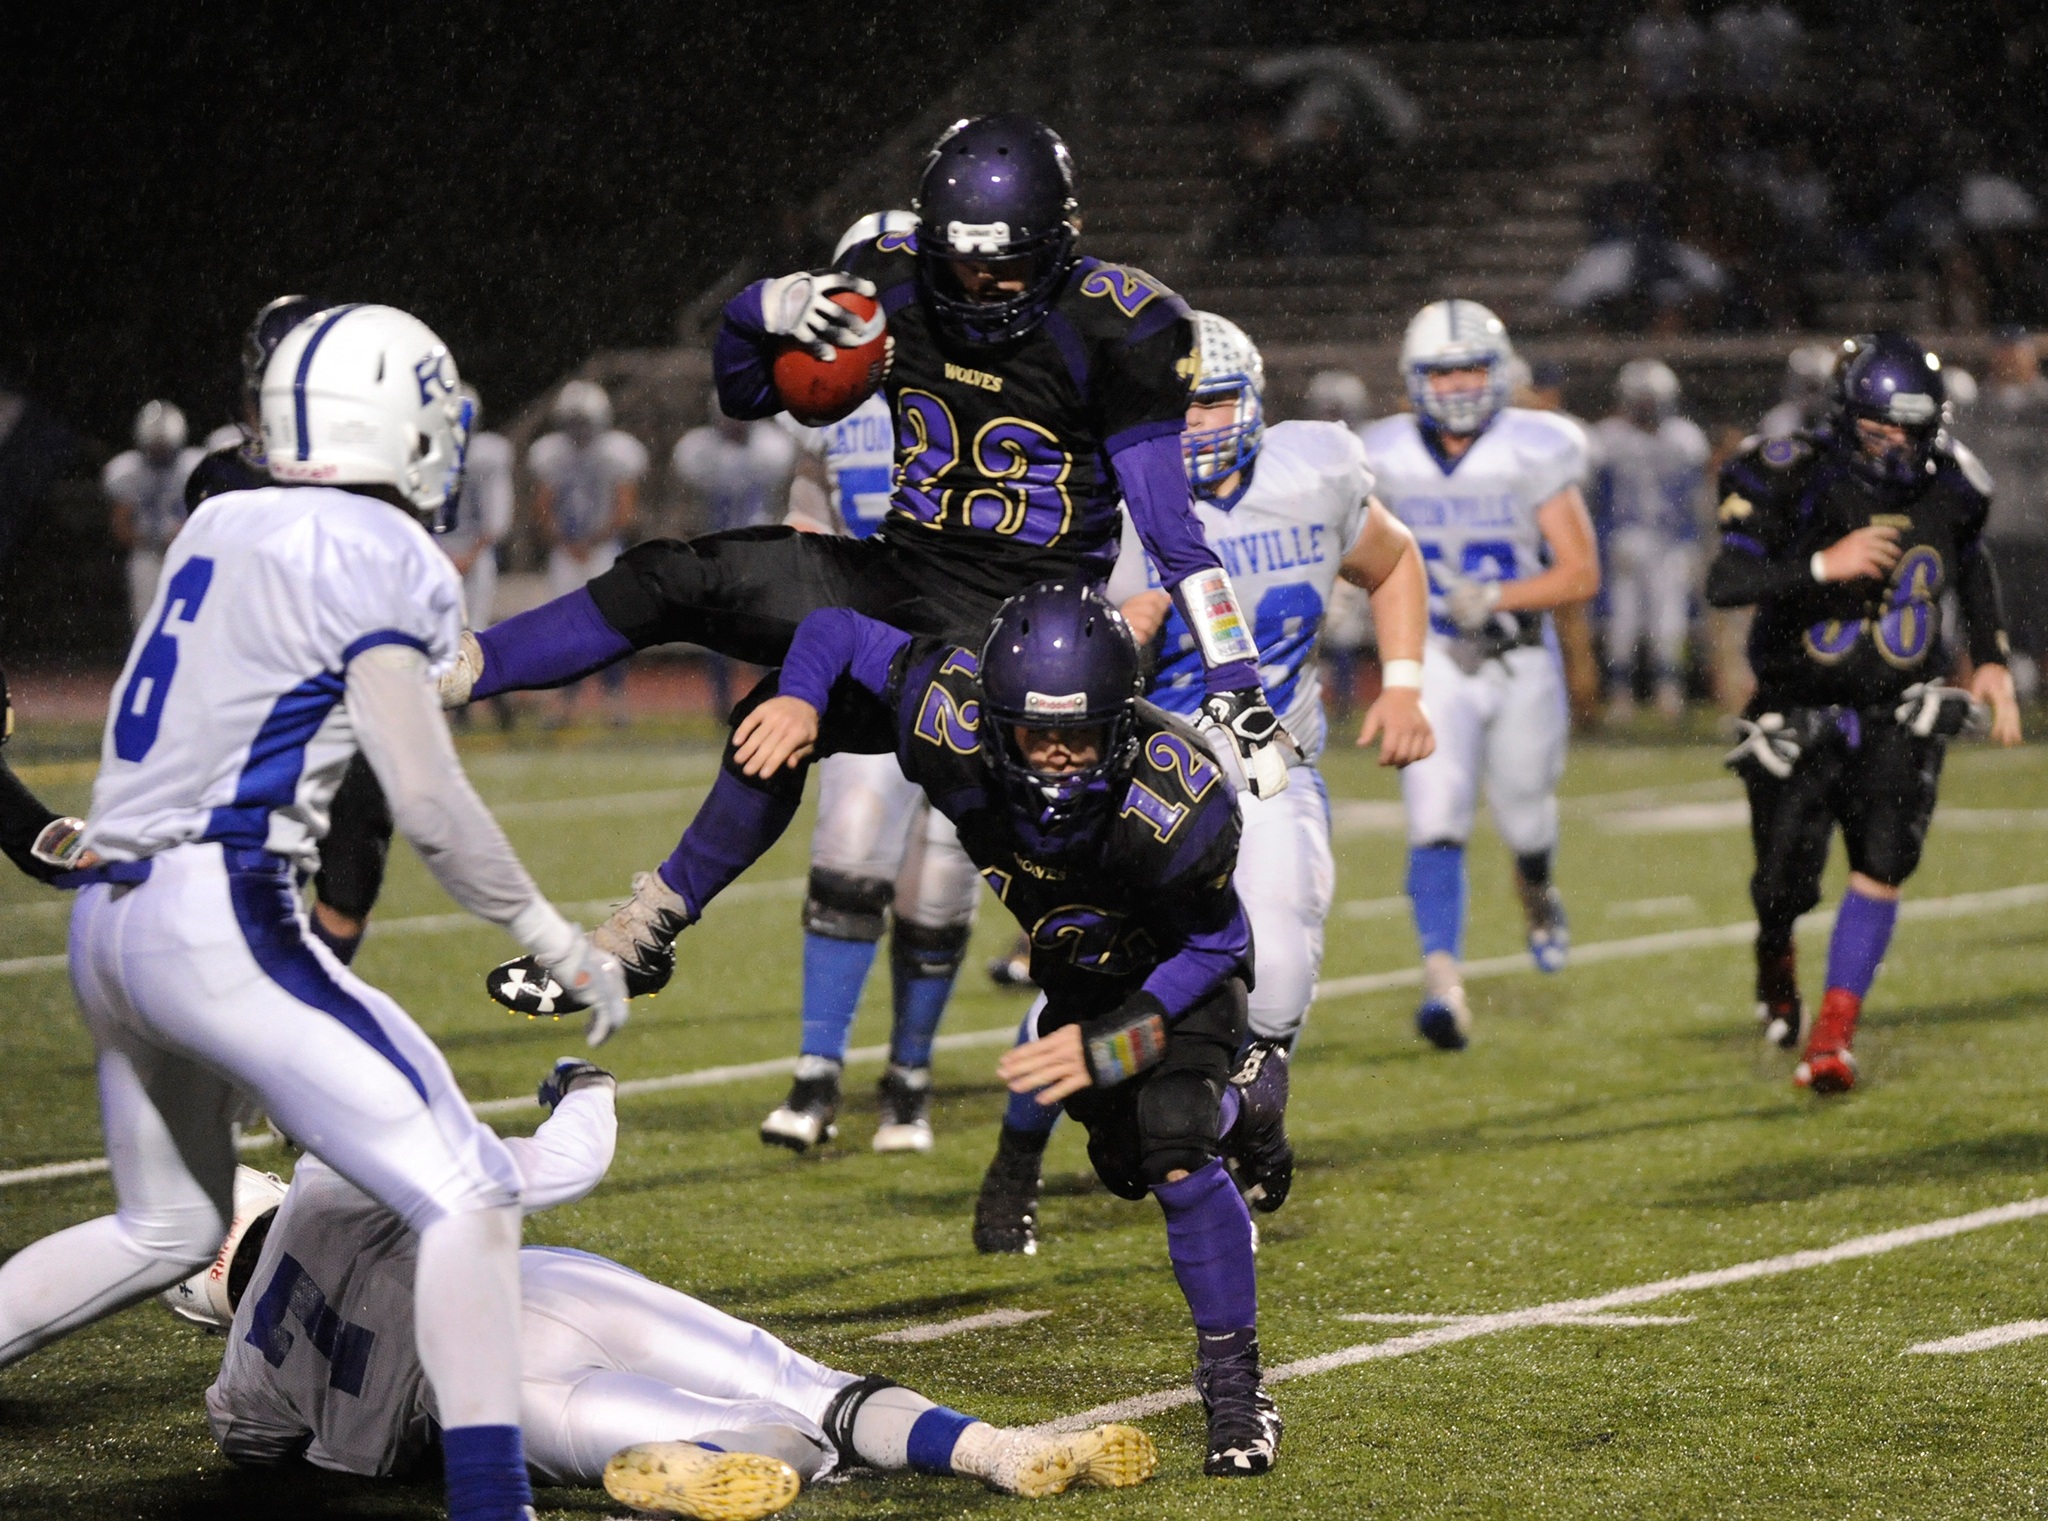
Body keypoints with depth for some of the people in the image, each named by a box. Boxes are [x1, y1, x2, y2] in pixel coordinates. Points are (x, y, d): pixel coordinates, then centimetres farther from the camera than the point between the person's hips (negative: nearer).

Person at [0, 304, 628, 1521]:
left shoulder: (221, 526, 14)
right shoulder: (383, 561, -8)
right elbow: (428, 801, -12)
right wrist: (558, 945, -2)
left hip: (109, 913, 9)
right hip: (222, 917, -9)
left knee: (170, 1229, 26)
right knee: (468, 1196, -8)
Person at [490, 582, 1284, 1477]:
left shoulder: (1178, 807, -41)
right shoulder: (957, 723, -34)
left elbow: (1215, 947, -22)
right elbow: (838, 632, -16)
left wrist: (1103, 1049, -28)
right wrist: (797, 697, -33)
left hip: (1177, 970, -4)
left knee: (1175, 1148, -17)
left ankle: (1233, 1385, -4)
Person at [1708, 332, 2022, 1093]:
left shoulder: (1948, 482, -4)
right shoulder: (1797, 479, -18)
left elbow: (1971, 565, 18)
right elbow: (1723, 582, -27)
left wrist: (1991, 661, 9)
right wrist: (1824, 565, -37)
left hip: (1899, 715, 2)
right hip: (1802, 714, -2)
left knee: (1882, 865, -16)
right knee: (1786, 881, 2)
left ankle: (1832, 1037, -7)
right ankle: (1775, 956, 40)